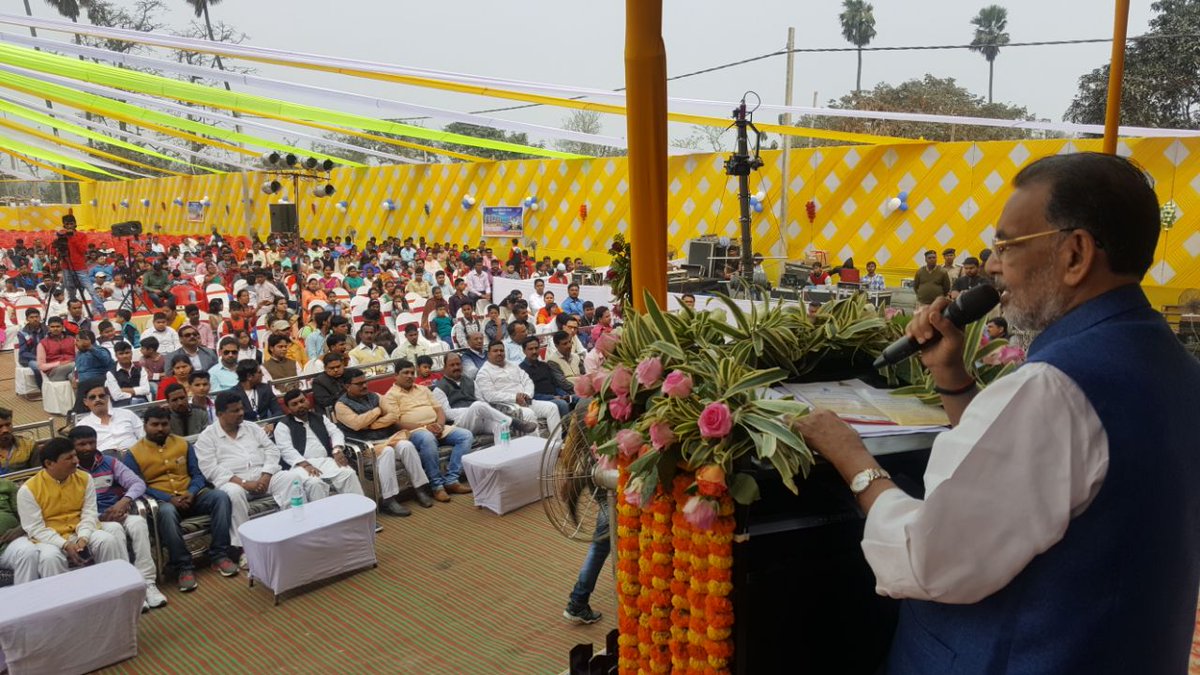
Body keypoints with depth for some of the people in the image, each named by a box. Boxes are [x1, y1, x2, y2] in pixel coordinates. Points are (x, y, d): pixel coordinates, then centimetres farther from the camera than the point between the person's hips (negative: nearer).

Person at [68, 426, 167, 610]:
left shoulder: (110, 463, 10)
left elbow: (138, 483, 0)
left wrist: (124, 501, -20)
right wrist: (99, 517, -21)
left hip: (119, 515, 3)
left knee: (138, 522, -30)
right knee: (115, 529, -35)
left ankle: (147, 583, -28)